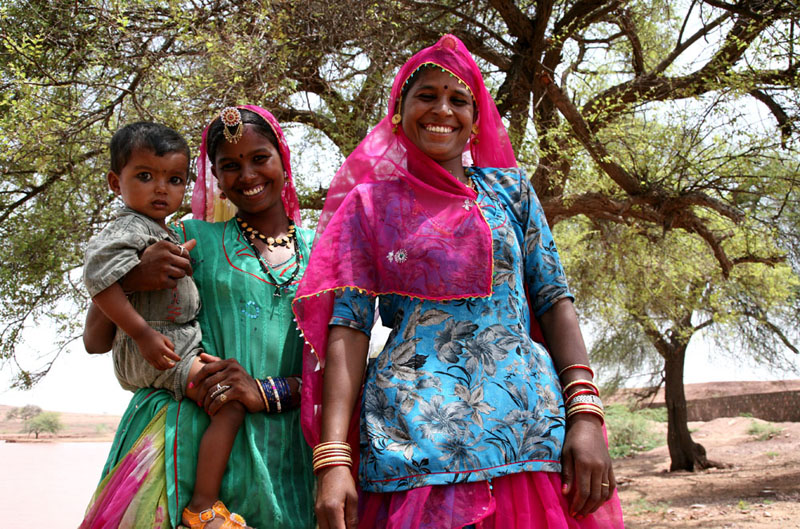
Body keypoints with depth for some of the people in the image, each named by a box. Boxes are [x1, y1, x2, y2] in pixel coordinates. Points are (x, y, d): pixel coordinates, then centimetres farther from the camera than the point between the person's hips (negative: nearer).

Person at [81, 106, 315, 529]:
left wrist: (268, 391, -15)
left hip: (280, 457, 1)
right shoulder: (195, 239, 6)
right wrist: (129, 279, -12)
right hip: (188, 442, -1)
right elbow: (96, 341, 7)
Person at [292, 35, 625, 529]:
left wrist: (585, 414, -7)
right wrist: (333, 458, -10)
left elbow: (555, 300, 7)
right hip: (414, 433, -1)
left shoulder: (509, 188, 12)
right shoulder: (370, 205, 8)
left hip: (525, 421, 2)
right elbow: (348, 326, 0)